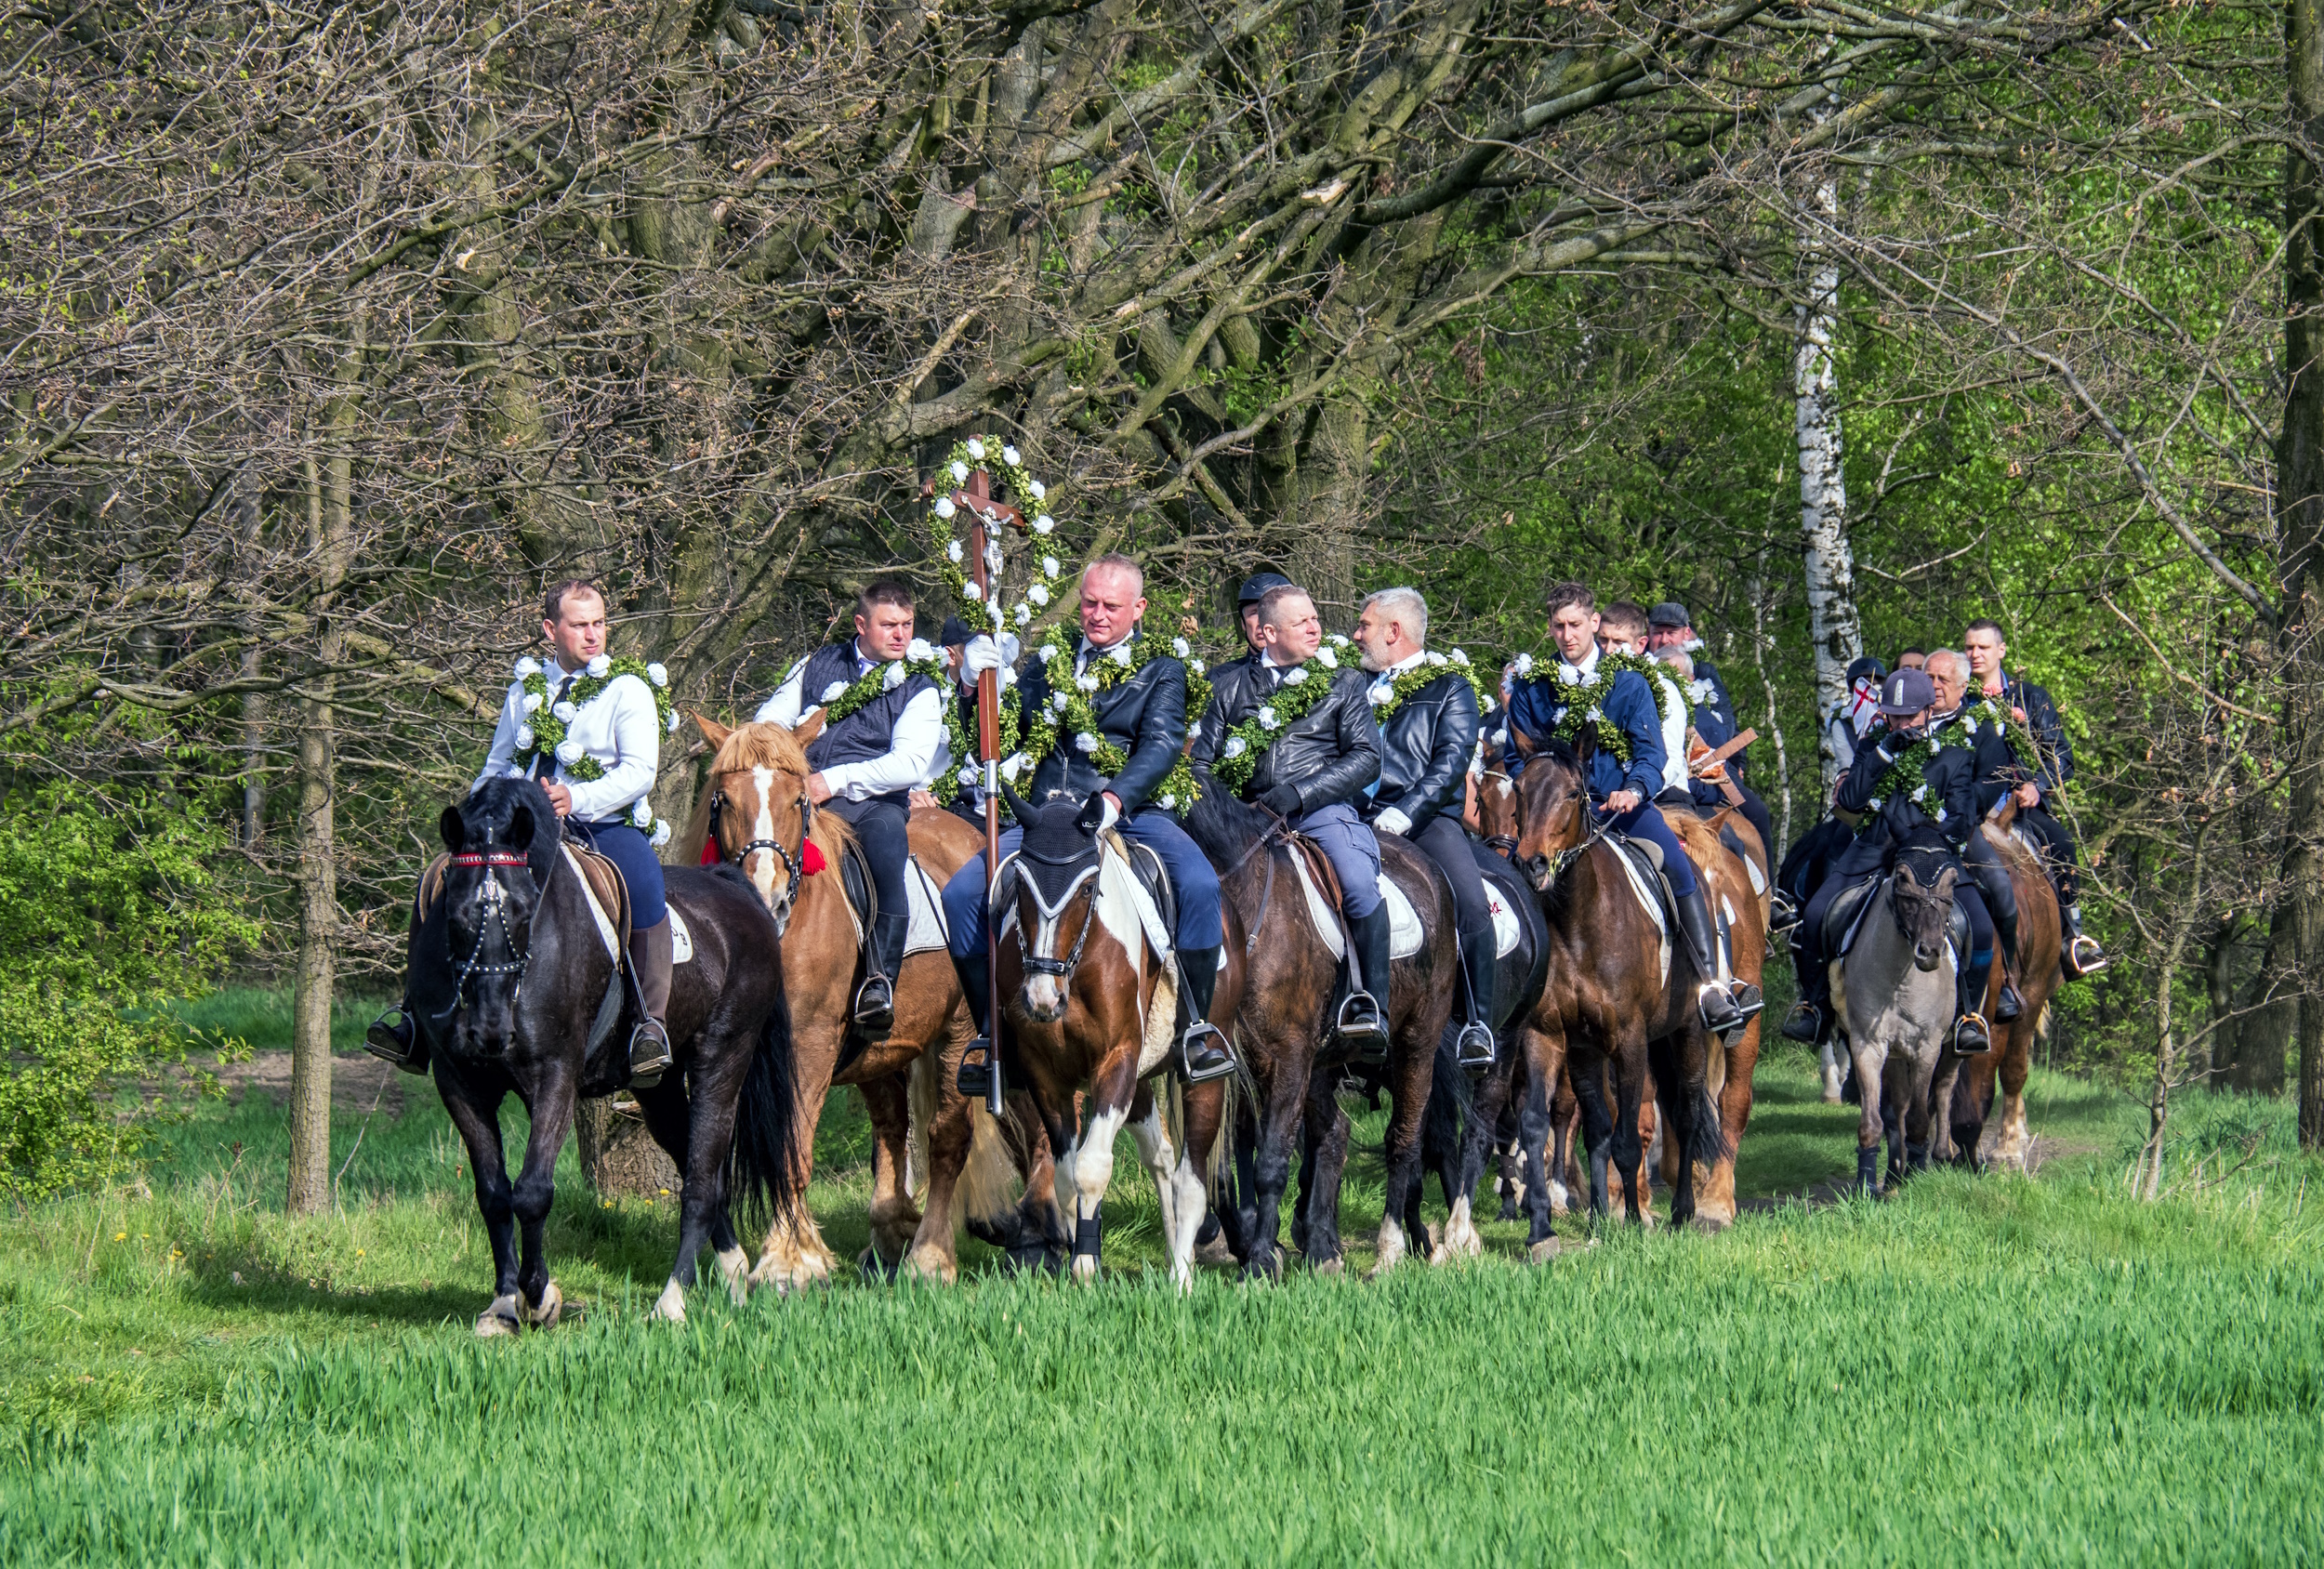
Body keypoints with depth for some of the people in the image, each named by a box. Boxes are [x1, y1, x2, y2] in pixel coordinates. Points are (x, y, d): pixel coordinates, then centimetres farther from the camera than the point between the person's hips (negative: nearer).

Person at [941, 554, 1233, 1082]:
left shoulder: (1162, 670, 10)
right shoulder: (1047, 665, 19)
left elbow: (1163, 744, -6)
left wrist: (1114, 800, -25)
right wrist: (975, 686, -6)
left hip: (1130, 814, -3)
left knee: (1200, 884, -31)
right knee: (961, 893, -17)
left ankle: (1196, 1026, -18)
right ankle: (992, 1030, -5)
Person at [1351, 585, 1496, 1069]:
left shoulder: (1450, 689, 10)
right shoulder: (1359, 686, 26)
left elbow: (1452, 760, -2)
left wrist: (1405, 812, -16)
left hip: (1426, 818, -4)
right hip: (1362, 819, 4)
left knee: (1472, 903, -26)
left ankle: (1477, 1025, -19)